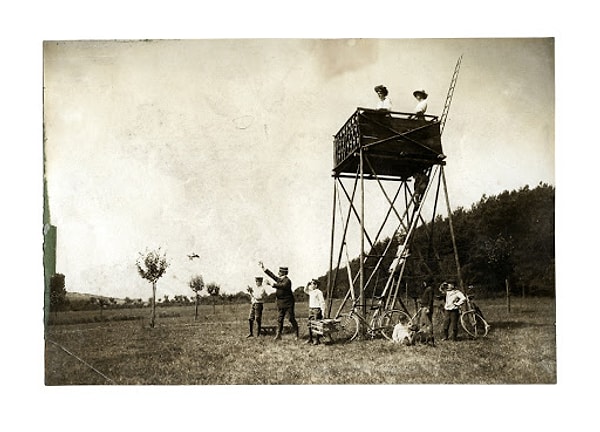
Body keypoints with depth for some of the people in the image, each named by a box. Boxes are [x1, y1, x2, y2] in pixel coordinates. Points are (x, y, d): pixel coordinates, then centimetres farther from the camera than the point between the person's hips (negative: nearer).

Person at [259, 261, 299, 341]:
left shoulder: (287, 281, -14)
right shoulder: (279, 279, 11)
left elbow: (282, 286, -32)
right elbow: (272, 275, 17)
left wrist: (272, 284, -37)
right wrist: (263, 268, 18)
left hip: (288, 303, -8)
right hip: (280, 303, 8)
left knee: (291, 318, -3)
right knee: (279, 319, 6)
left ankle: (297, 334, 8)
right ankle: (278, 335, 9)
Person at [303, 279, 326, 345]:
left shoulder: (319, 292, -11)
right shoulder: (311, 292, 13)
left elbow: (322, 302, -13)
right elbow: (305, 290, 31)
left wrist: (323, 311, -16)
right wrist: (307, 284, 14)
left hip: (317, 310, -8)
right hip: (311, 309, 9)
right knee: (310, 324, 9)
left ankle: (317, 340, 0)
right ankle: (310, 339, 16)